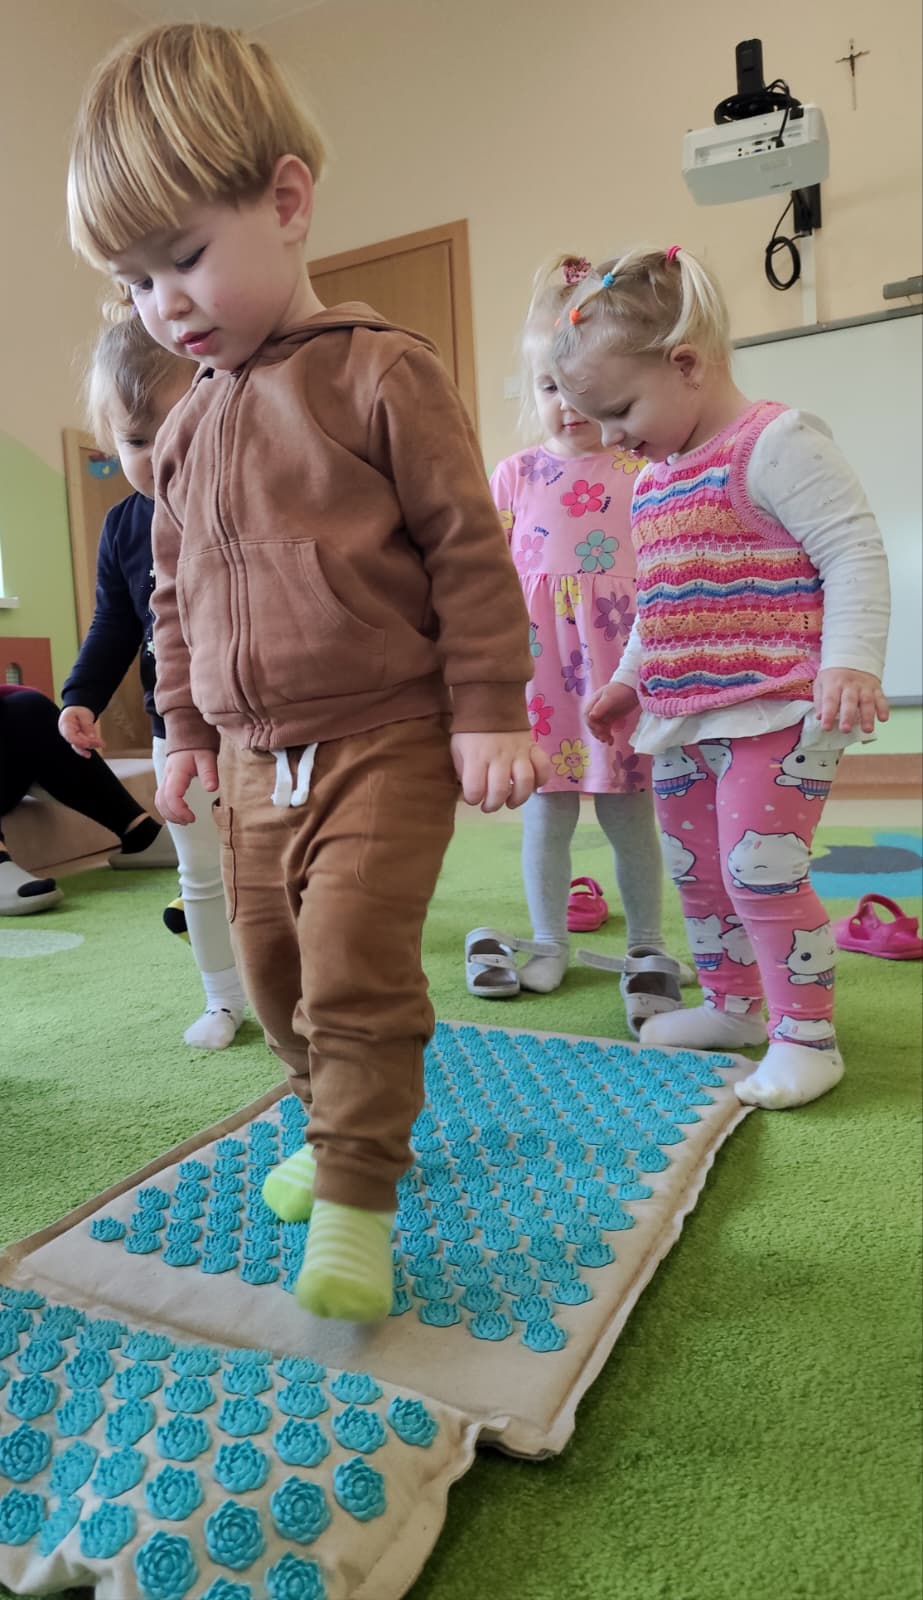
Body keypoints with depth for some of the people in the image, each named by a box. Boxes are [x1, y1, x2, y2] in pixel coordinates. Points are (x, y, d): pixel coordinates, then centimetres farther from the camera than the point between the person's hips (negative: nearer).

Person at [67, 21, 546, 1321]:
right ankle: (338, 1125, 37)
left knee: (356, 966, -10)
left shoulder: (381, 374, -6)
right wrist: (186, 729, 18)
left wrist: (487, 713, -11)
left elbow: (469, 546, -8)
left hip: (385, 739, -7)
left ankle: (356, 1199, 8)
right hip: (254, 757, 7)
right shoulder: (187, 431, 13)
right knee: (275, 968, 14)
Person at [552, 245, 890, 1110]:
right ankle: (731, 1005, 32)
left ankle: (806, 1034, 7)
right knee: (696, 868, 14)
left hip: (774, 713, -9)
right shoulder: (654, 481, 16)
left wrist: (851, 661, -25)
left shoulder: (775, 444, -10)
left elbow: (854, 551, -15)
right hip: (681, 718, 9)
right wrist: (628, 679, 25)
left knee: (759, 867, -11)